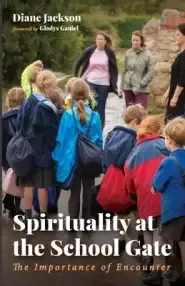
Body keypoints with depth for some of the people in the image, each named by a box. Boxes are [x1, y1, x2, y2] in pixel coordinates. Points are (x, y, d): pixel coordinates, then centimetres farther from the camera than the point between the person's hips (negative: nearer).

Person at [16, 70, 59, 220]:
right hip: (44, 151, -7)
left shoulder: (27, 102, 4)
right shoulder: (47, 106, -18)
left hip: (28, 149, 7)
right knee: (43, 185, 2)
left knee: (29, 184, 11)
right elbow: (53, 132, -16)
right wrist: (54, 150, -6)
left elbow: (19, 125, 10)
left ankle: (28, 216, 17)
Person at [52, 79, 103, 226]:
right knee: (88, 192, 14)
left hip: (72, 159, -1)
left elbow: (61, 139, -8)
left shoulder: (67, 115, -13)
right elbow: (99, 141, -3)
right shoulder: (95, 116, -9)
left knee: (75, 192, 10)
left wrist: (58, 158, 3)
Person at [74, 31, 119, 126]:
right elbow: (79, 62, 7)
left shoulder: (109, 53, -2)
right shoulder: (90, 50, -2)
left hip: (104, 84, 0)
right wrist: (75, 77, 2)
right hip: (90, 82, 0)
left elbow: (114, 69, 2)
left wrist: (114, 85, -4)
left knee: (101, 107, 3)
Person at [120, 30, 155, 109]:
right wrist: (122, 87, 9)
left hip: (141, 89, -4)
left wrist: (141, 84, -15)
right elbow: (124, 71, 11)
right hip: (128, 87, 4)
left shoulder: (147, 54, -6)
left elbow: (151, 72, -9)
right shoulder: (128, 53, 5)